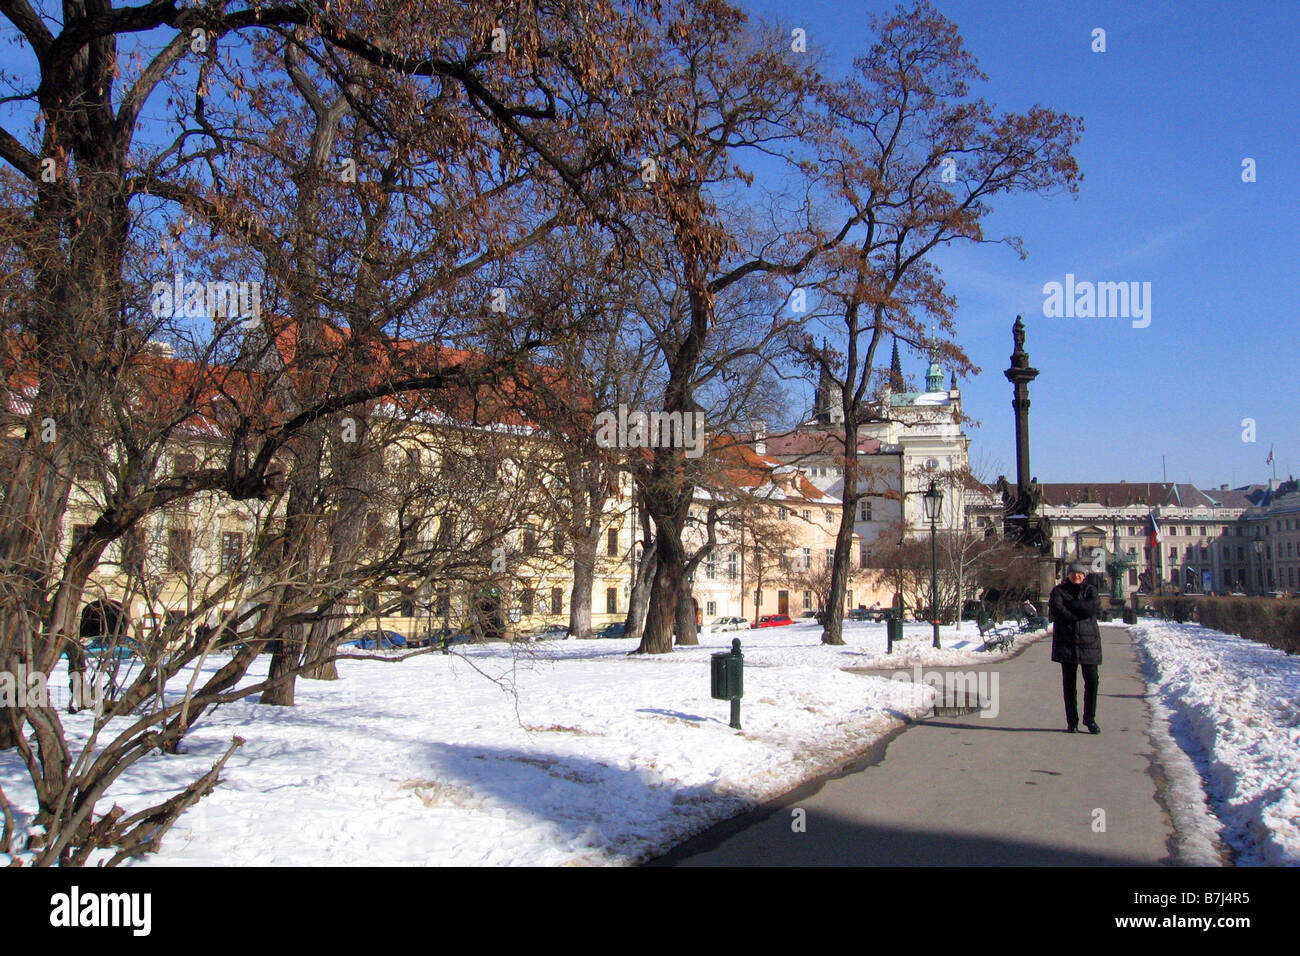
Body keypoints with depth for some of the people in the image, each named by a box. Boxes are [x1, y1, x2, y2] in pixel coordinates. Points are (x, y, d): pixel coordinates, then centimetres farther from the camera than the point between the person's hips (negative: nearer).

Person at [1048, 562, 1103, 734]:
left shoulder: (1091, 591, 10)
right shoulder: (1059, 591, 6)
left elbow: (1094, 607, -12)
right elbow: (1056, 611, -12)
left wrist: (1069, 604, -9)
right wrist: (1082, 612, -11)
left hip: (1088, 641, 1)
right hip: (1066, 642, -1)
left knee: (1092, 681, -4)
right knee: (1069, 683, 2)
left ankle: (1090, 719, 10)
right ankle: (1072, 721, 9)